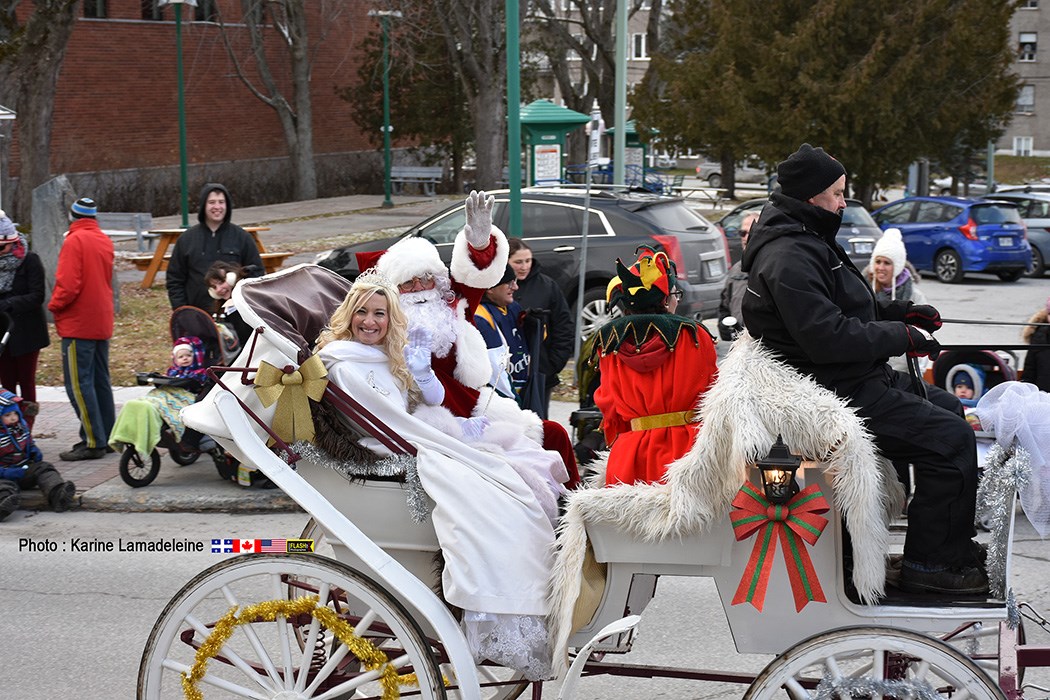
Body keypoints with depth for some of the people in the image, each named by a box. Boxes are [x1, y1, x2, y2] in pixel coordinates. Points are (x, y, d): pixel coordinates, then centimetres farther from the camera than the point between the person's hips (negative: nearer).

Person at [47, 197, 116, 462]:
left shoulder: (75, 241, -14)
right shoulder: (105, 241, 10)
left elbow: (68, 283, -20)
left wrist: (55, 305, -4)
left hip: (78, 323, -8)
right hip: (102, 322, 8)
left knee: (78, 384, -5)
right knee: (100, 382, 14)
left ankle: (93, 442, -7)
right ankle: (108, 437, 17)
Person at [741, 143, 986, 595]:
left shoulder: (805, 241, 15)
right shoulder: (787, 259, -21)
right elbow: (829, 338, -28)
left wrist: (900, 313, 8)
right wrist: (903, 337, -18)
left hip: (856, 381, 12)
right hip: (835, 396, -12)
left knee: (948, 407, 23)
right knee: (951, 438, -16)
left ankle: (954, 542, 26)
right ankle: (931, 563, -9)